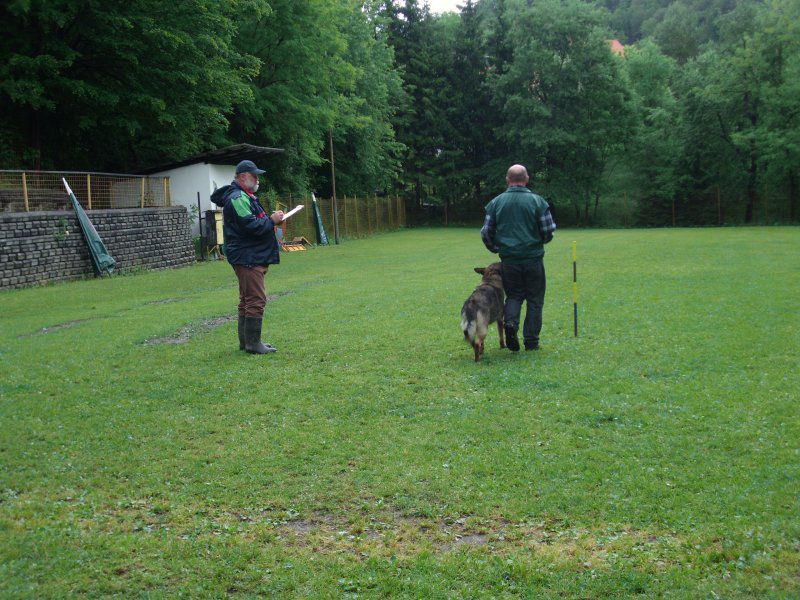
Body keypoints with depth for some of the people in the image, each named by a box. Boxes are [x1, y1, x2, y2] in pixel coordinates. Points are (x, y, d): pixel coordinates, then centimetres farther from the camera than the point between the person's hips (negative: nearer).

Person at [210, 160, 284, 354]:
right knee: (256, 300, -10)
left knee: (247, 300, 15)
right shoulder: (238, 198, -16)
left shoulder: (244, 196, 20)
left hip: (251, 256, 12)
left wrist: (270, 220, 7)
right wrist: (272, 220, -11)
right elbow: (251, 226, -23)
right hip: (247, 257, -12)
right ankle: (252, 343, -5)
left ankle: (246, 341, 23)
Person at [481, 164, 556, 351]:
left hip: (508, 259, 2)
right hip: (533, 257, -2)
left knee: (513, 295, 17)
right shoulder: (537, 201, -4)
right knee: (535, 299, 9)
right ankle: (531, 341, 11)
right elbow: (549, 230, -4)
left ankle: (510, 322, -10)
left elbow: (486, 232, 3)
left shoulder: (496, 202, 2)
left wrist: (495, 248, 21)